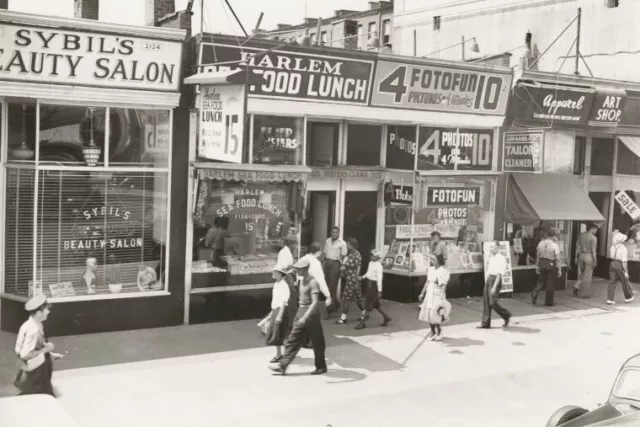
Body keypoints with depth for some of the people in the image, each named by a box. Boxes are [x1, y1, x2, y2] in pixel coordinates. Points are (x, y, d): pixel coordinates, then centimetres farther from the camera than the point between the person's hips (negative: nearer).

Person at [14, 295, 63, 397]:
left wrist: (51, 354, 9)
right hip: (33, 376, -10)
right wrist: (46, 349, -21)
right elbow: (25, 355, -30)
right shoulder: (33, 330, -29)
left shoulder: (30, 325, 1)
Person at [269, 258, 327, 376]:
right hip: (301, 312, 8)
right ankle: (282, 366, 7)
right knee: (292, 340, 6)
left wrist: (305, 317, -35)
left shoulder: (313, 282, -19)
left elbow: (315, 302, -27)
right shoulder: (302, 280, 7)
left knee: (317, 342, 6)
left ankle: (321, 367, 21)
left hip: (311, 314, -8)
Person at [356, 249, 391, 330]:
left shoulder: (378, 265, -17)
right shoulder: (370, 263, 6)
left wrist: (379, 291, -17)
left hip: (374, 284, -9)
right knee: (375, 304, 17)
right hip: (369, 283, 9)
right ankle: (386, 317, 32)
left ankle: (363, 323, 2)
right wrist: (363, 277, 3)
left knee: (368, 305, -3)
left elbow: (379, 278, -17)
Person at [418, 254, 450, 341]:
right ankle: (433, 332, 24)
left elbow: (443, 286, -15)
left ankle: (439, 333, 12)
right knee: (428, 314, 8)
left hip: (437, 295, -6)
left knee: (435, 315, -7)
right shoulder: (430, 269, 9)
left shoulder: (444, 272, -11)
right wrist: (422, 293, 17)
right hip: (429, 294, 7)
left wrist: (441, 298, -22)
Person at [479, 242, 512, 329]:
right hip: (488, 279, 8)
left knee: (492, 302, -8)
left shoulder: (501, 258, -12)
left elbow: (499, 274, -17)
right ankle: (485, 323, 11)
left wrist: (494, 287, -21)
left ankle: (506, 316, 15)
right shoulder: (491, 258, 13)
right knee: (486, 302, 6)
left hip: (495, 279, -8)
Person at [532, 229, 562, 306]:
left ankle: (534, 294, 1)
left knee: (541, 281, 20)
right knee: (550, 284, 7)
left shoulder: (540, 243, -1)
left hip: (542, 263, 4)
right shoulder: (554, 245, -14)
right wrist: (559, 270, -7)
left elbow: (537, 256, 6)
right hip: (551, 265, -4)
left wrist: (537, 266, 16)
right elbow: (557, 259, -13)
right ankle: (549, 302, 14)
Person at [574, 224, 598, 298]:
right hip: (589, 256, -5)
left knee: (582, 273, 23)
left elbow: (577, 247, 7)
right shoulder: (593, 238, -12)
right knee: (587, 276, 4)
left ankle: (577, 286, 7)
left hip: (581, 255, 5)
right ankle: (584, 293, 8)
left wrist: (576, 257, 14)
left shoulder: (581, 235, 5)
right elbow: (593, 250, -13)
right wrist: (595, 261, -7)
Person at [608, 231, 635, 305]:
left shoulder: (612, 246, 1)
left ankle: (610, 299, 1)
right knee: (625, 282, 14)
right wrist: (626, 272, -15)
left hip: (613, 264, 5)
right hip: (620, 265, -5)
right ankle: (628, 297, 32)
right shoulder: (623, 248, -17)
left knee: (613, 282, 7)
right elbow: (624, 261, -18)